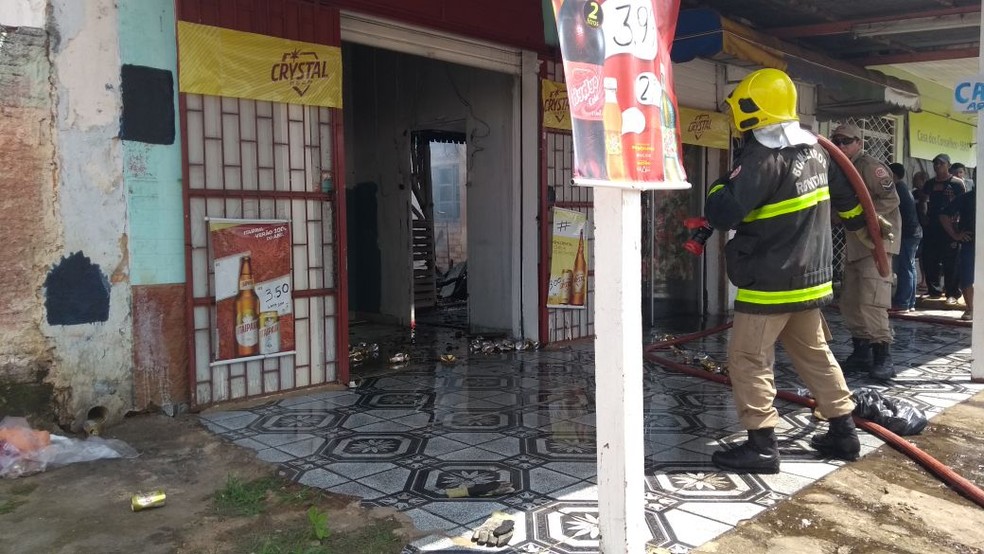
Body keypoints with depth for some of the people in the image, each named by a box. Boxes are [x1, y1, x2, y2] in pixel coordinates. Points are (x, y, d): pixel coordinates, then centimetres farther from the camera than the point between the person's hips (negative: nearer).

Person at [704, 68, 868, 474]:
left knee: (748, 360, 0)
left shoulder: (762, 159, -21)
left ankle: (761, 446, 2)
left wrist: (721, 186, -5)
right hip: (811, 275, 9)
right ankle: (843, 433, 27)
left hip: (770, 282, -9)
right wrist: (858, 223, 42)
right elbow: (844, 192, 23)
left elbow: (722, 214, -27)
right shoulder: (814, 150, 7)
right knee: (815, 354, 19)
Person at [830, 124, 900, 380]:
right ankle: (861, 352, 18)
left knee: (871, 303, -14)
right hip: (854, 246, 9)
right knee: (850, 303, 9)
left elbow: (891, 199, -18)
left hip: (877, 243, -9)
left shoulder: (870, 167, -11)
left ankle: (883, 357, -7)